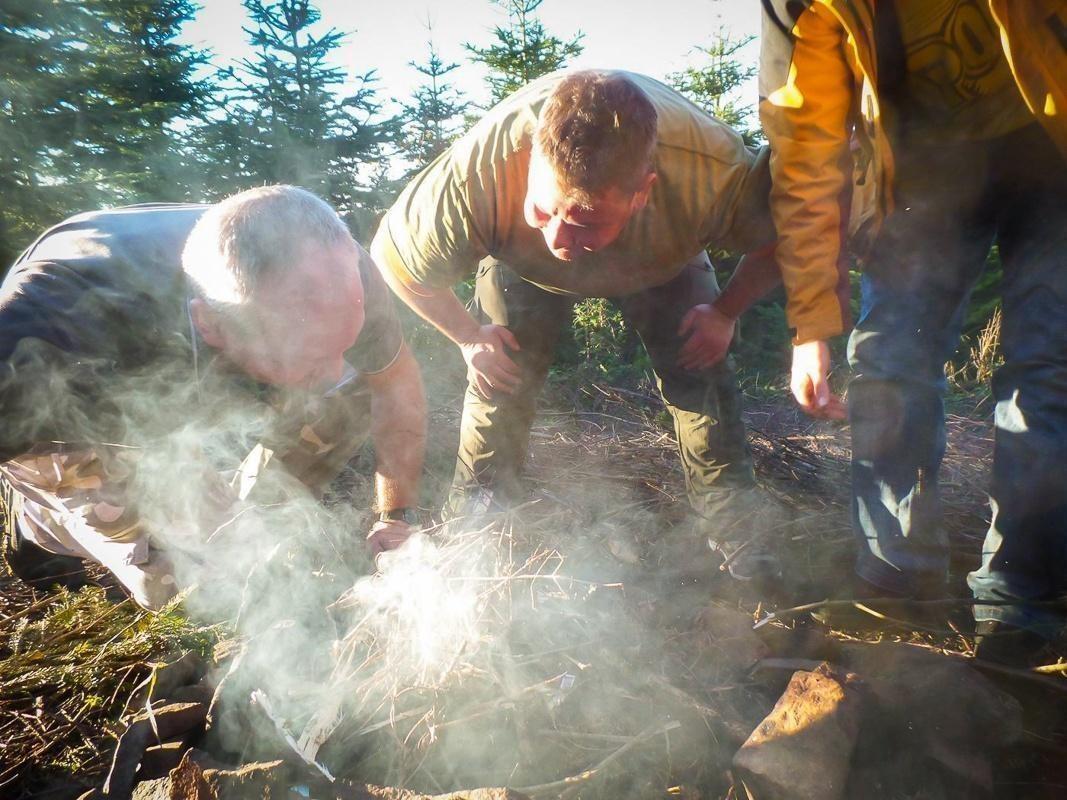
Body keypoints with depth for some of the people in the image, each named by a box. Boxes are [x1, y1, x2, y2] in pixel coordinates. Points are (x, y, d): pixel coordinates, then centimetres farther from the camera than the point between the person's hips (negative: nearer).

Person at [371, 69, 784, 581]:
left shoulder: (714, 171, -44)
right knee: (500, 374, -9)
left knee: (699, 371, -10)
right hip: (523, 265, 0)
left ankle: (733, 524, 11)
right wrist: (469, 337, -18)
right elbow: (394, 258, -24)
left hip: (661, 263, 1)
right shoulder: (475, 173, -45)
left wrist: (724, 313, -18)